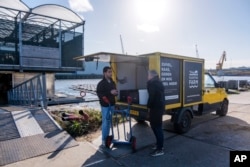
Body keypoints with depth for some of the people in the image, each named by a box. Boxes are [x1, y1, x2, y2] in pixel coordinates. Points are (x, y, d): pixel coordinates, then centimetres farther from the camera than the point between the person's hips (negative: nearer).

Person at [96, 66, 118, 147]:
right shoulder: (101, 83, -10)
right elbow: (99, 94, -18)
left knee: (109, 122, 13)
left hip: (112, 104, 6)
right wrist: (110, 92, -23)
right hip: (105, 105, -6)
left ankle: (107, 137, 26)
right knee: (105, 122, -1)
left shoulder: (112, 82, 11)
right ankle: (104, 140, 11)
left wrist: (116, 93, -4)